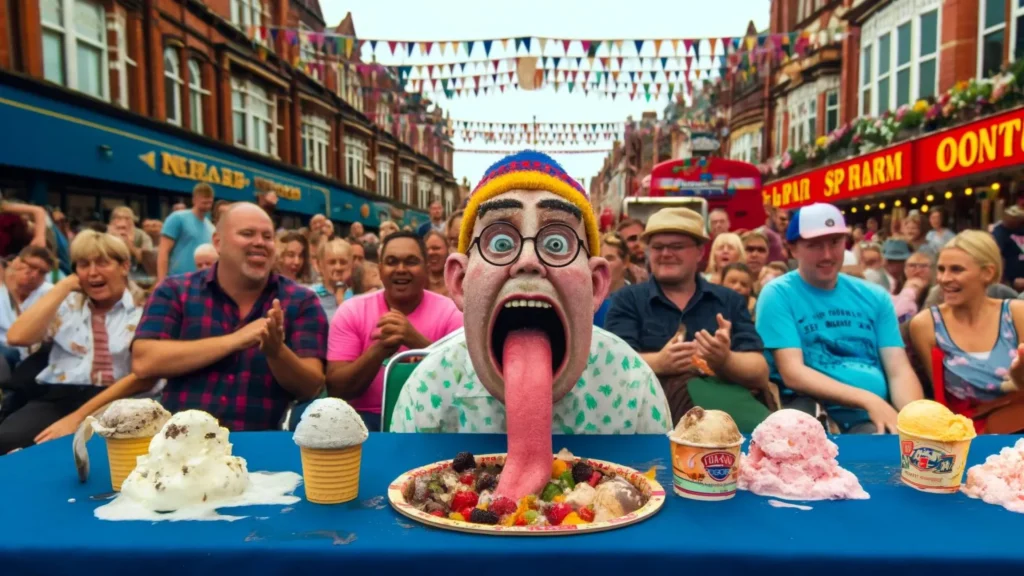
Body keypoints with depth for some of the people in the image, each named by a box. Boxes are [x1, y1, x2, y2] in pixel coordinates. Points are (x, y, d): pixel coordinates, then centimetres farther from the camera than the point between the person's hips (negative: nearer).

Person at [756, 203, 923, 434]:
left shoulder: (874, 297, 13)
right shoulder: (778, 295, -2)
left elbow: (899, 371, 7)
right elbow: (792, 373, -11)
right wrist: (867, 399, -21)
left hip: (878, 412, 3)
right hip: (811, 409, -3)